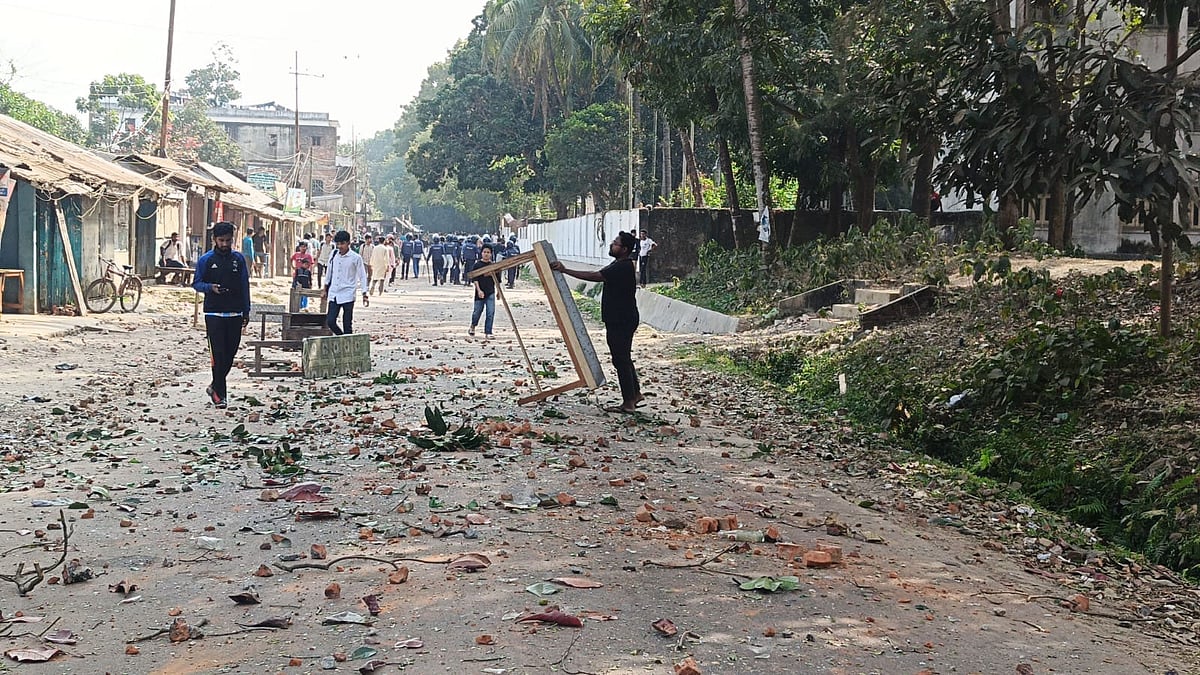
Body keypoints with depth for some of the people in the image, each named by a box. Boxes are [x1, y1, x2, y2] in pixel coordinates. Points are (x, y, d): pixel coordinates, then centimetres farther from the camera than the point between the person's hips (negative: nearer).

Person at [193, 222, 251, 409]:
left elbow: (245, 286, 11)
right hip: (214, 314, -3)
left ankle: (215, 386, 26)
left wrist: (246, 311, 9)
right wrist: (210, 287, -16)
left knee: (231, 353, 7)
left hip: (235, 314, 3)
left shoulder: (239, 259, 7)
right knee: (218, 354, -6)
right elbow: (196, 283, 5)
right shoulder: (206, 260, 0)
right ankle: (219, 393, 0)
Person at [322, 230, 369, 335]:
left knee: (347, 324, -2)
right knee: (330, 321, -2)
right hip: (333, 295, 4)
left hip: (348, 296, -4)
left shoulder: (356, 258, -6)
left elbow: (362, 277, -2)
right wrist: (325, 289, 21)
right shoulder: (333, 255, 6)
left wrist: (365, 295, -7)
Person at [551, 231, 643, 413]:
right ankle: (635, 393, 29)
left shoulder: (623, 267, -21)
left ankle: (628, 402, 0)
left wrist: (565, 270, -28)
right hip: (618, 320, 11)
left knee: (621, 359, -5)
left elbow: (594, 276, -28)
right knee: (623, 358, 19)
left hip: (622, 321, -11)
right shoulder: (619, 265, 14)